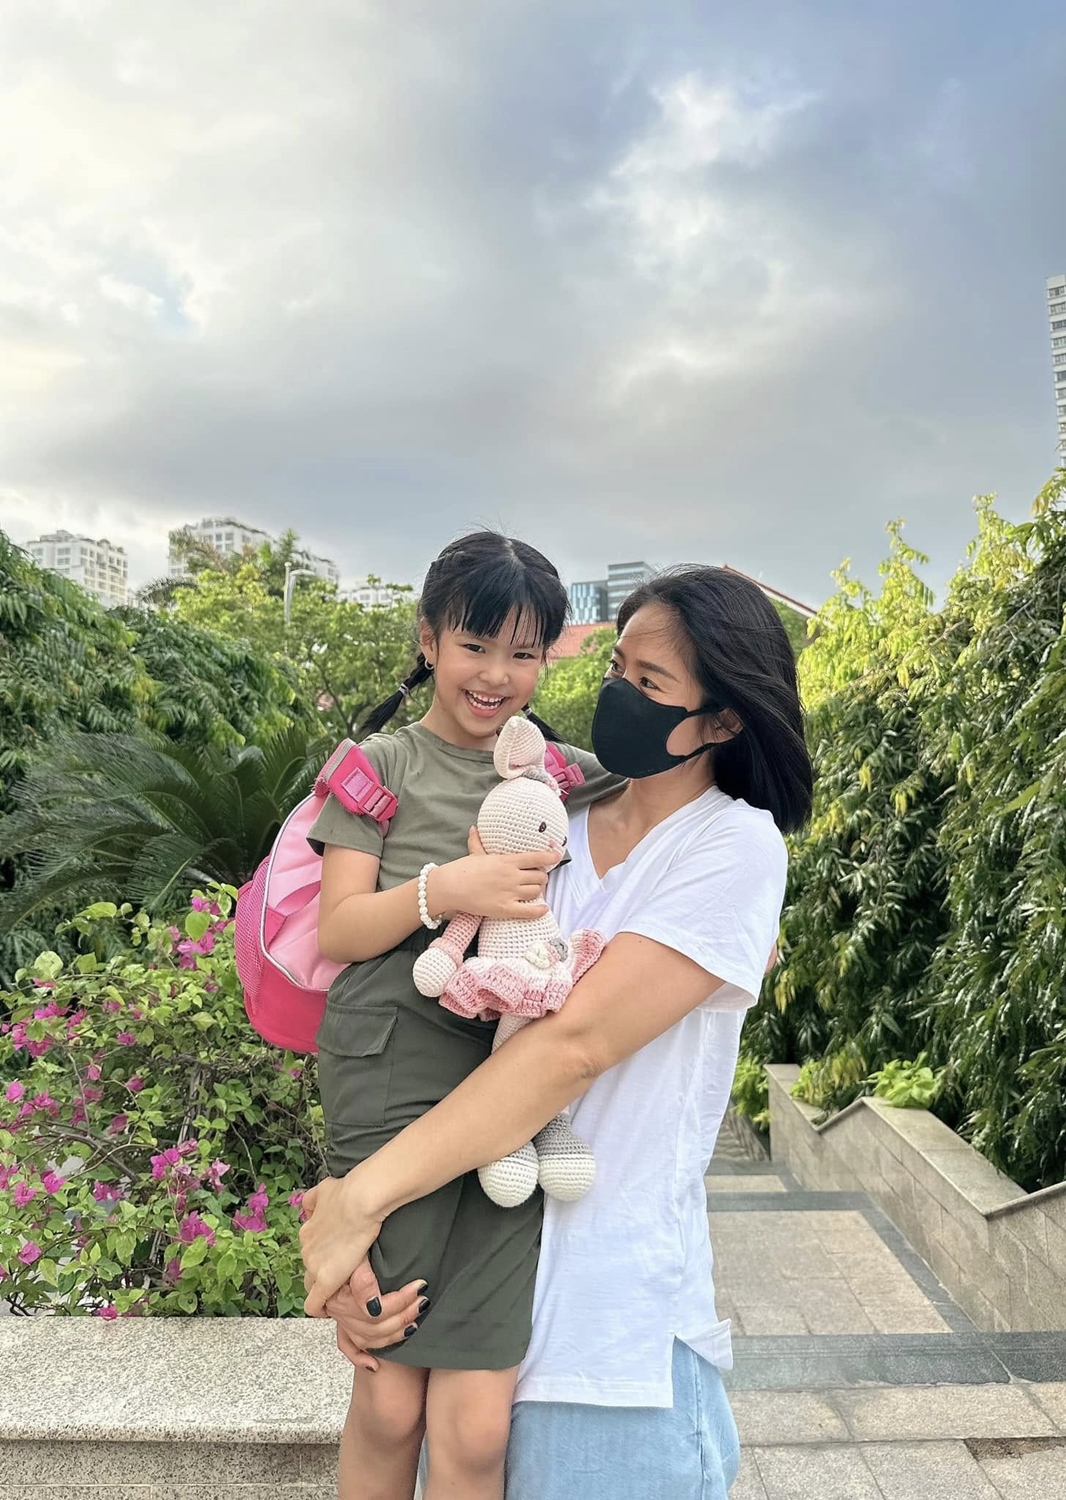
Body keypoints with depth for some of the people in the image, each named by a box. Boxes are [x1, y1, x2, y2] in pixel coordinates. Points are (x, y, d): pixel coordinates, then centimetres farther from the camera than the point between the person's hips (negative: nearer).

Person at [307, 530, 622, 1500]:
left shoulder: (574, 775, 16)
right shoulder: (384, 763, 7)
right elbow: (336, 930, 1)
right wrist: (440, 891, -16)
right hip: (394, 1083, -2)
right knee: (389, 1402, 10)